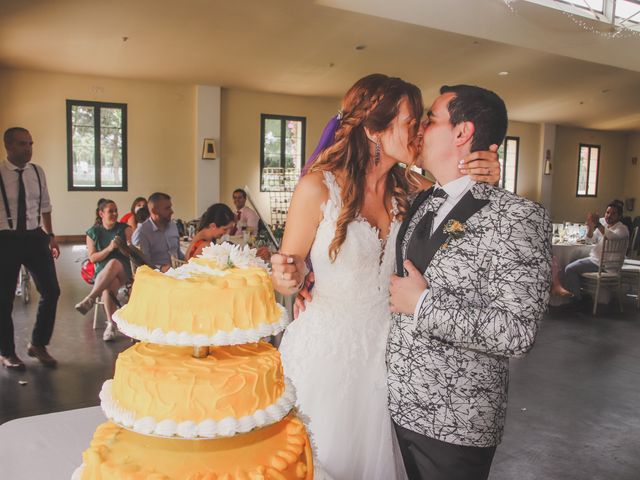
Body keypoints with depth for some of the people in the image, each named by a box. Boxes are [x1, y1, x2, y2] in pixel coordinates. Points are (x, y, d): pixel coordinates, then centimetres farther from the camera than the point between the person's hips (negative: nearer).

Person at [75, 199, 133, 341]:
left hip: (123, 271, 0)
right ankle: (111, 324, -39)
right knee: (108, 285, -36)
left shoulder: (124, 228, 10)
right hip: (102, 273, 1)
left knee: (114, 263, -38)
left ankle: (90, 299, -38)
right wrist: (109, 248, -13)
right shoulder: (92, 233, 11)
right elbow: (92, 258, 3)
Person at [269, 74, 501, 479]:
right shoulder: (318, 187, -14)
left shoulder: (409, 189, -1)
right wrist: (286, 277, -30)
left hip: (383, 350, 5)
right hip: (326, 349, -4)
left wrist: (487, 180, -14)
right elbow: (289, 274, -7)